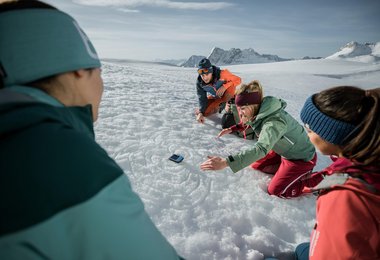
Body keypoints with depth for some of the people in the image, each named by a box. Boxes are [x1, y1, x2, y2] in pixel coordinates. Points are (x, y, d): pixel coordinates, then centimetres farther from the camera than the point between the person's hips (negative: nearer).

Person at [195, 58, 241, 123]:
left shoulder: (221, 74, -33)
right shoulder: (199, 82, -22)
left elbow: (238, 80, -25)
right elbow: (202, 98, -19)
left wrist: (224, 87, -40)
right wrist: (201, 113, -32)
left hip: (226, 94, -3)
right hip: (214, 98, 4)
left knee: (231, 86, -38)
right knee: (201, 113, -10)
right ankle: (219, 105, 15)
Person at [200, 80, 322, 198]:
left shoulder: (275, 122, -39)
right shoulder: (259, 112, -13)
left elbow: (261, 149, -53)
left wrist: (225, 162, -61)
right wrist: (232, 129, -2)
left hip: (302, 157, -8)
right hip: (284, 150, 8)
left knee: (275, 191, -2)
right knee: (256, 165, 10)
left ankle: (313, 179, 10)